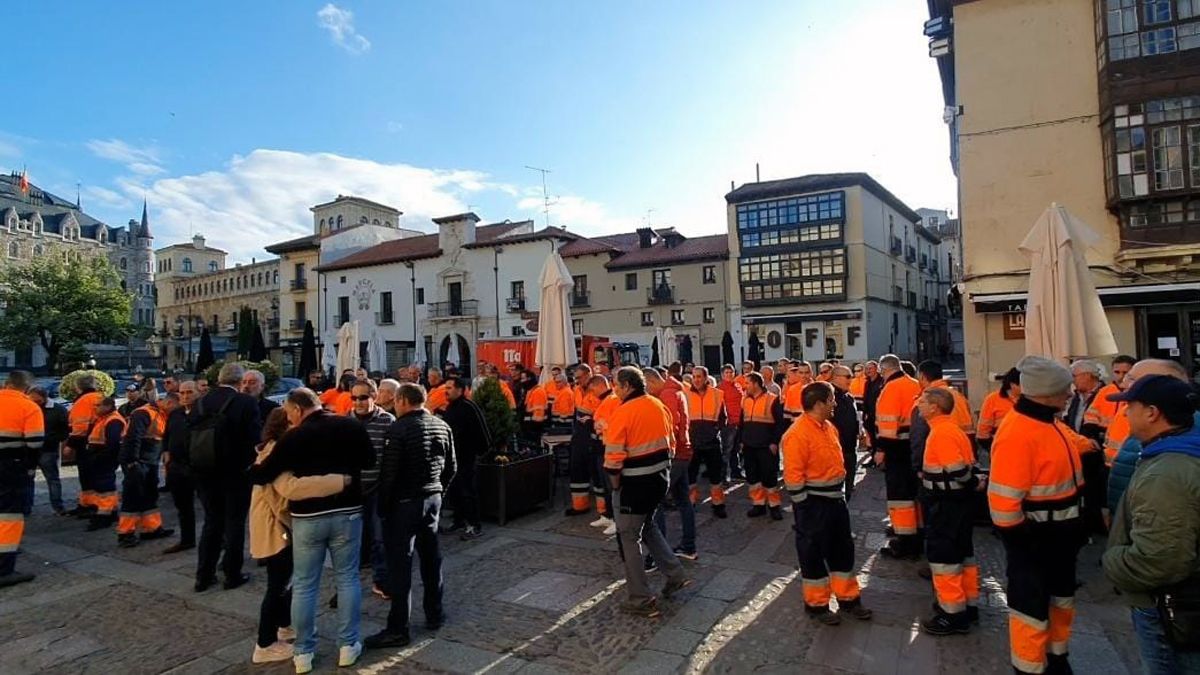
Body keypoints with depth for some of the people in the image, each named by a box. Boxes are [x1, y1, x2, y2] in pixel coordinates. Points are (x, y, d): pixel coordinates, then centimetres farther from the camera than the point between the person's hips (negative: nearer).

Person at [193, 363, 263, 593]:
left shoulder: (202, 402, 1)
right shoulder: (247, 403, -14)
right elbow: (255, 438, -16)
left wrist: (196, 466, 14)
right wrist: (253, 468, -2)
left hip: (206, 472, 5)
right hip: (236, 472, -5)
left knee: (211, 522, 16)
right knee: (234, 522, 7)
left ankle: (204, 576, 21)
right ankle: (233, 575, 15)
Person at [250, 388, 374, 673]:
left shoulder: (293, 437, -8)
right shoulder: (352, 426, -2)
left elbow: (262, 476, -4)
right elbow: (370, 461, 10)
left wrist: (250, 469, 17)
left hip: (307, 517, -1)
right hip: (347, 512, 2)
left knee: (304, 585, 11)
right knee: (348, 578, 12)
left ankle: (303, 652, 21)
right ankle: (348, 645, 18)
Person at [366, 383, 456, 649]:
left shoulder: (400, 428, -15)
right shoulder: (443, 426, 5)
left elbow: (389, 471, -15)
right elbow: (450, 468, 10)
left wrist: (383, 506, -5)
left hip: (404, 502, -6)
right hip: (433, 499, 7)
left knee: (400, 563, -1)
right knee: (431, 557, 16)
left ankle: (398, 629, 5)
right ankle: (434, 613, 27)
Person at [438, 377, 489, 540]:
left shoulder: (469, 407, -18)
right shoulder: (449, 407, 11)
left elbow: (481, 429, -20)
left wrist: (483, 449, -15)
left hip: (465, 456, -9)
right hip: (451, 455, 9)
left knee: (468, 490, -4)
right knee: (452, 490, 15)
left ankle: (475, 525, 4)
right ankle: (459, 520, 29)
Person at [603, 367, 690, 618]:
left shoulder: (622, 412, -18)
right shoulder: (658, 405, 5)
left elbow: (613, 455, -19)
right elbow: (670, 442, 11)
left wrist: (615, 482, -5)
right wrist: (660, 468, 17)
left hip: (636, 482, -8)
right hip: (660, 476, 8)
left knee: (629, 536, 6)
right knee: (647, 525, 26)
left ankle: (641, 599, 11)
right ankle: (675, 575, 24)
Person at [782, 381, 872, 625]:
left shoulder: (828, 427, 7)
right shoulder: (798, 434, -22)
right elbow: (793, 476, -22)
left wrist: (837, 493, 19)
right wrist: (805, 508, -17)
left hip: (834, 498, 9)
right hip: (812, 503, -9)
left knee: (843, 550, 18)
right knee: (814, 554, 7)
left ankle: (848, 599, 34)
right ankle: (816, 604, 23)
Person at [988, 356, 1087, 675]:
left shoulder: (1051, 422, 2)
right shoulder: (1017, 433, -29)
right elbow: (1004, 499, -29)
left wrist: (1075, 524, 18)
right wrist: (1019, 539, -22)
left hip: (1060, 531, 10)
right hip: (1033, 536, -10)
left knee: (1061, 598, 25)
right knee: (1032, 606, 6)